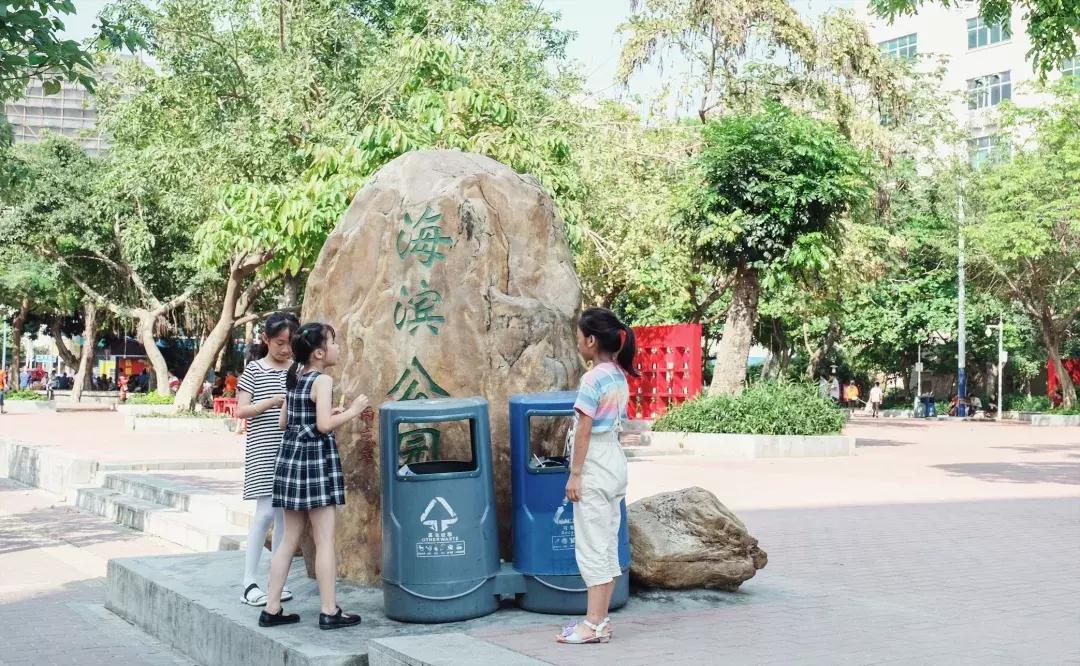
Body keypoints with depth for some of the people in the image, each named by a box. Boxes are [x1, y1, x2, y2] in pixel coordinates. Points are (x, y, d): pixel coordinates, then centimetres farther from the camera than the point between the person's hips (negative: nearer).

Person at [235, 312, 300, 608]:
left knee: (285, 514, 7)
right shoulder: (254, 370, -1)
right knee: (266, 512, -9)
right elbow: (241, 411, -5)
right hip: (263, 450, -4)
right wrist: (271, 402, -18)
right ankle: (249, 584, -1)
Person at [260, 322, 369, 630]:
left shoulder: (294, 379, 12)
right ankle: (330, 611, 1)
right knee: (325, 540, -2)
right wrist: (352, 412, -8)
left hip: (291, 456, 8)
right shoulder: (322, 380, -13)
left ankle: (272, 608, 13)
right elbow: (324, 425, -22)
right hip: (316, 458, -8)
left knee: (289, 539, 12)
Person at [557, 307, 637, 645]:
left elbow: (584, 429, -18)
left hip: (595, 466, -9)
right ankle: (601, 619, 17)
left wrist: (575, 474, -14)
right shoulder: (619, 376, 9)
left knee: (592, 546, -5)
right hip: (616, 461, 9)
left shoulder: (594, 378, -17)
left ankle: (593, 625, -3)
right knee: (608, 545, 12)